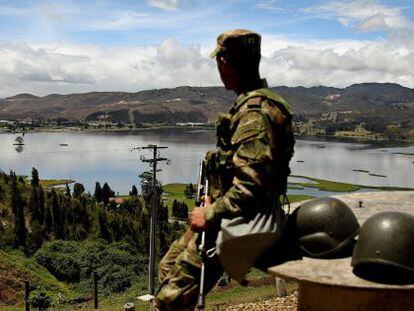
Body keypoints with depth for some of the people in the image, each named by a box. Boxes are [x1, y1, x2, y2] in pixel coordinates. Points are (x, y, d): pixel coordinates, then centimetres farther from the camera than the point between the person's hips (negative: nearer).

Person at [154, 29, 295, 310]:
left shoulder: (255, 113, -24)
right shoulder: (255, 101, 10)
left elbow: (250, 187, -31)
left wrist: (210, 215, -19)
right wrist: (215, 198, 14)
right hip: (229, 214, 11)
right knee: (169, 266, 23)